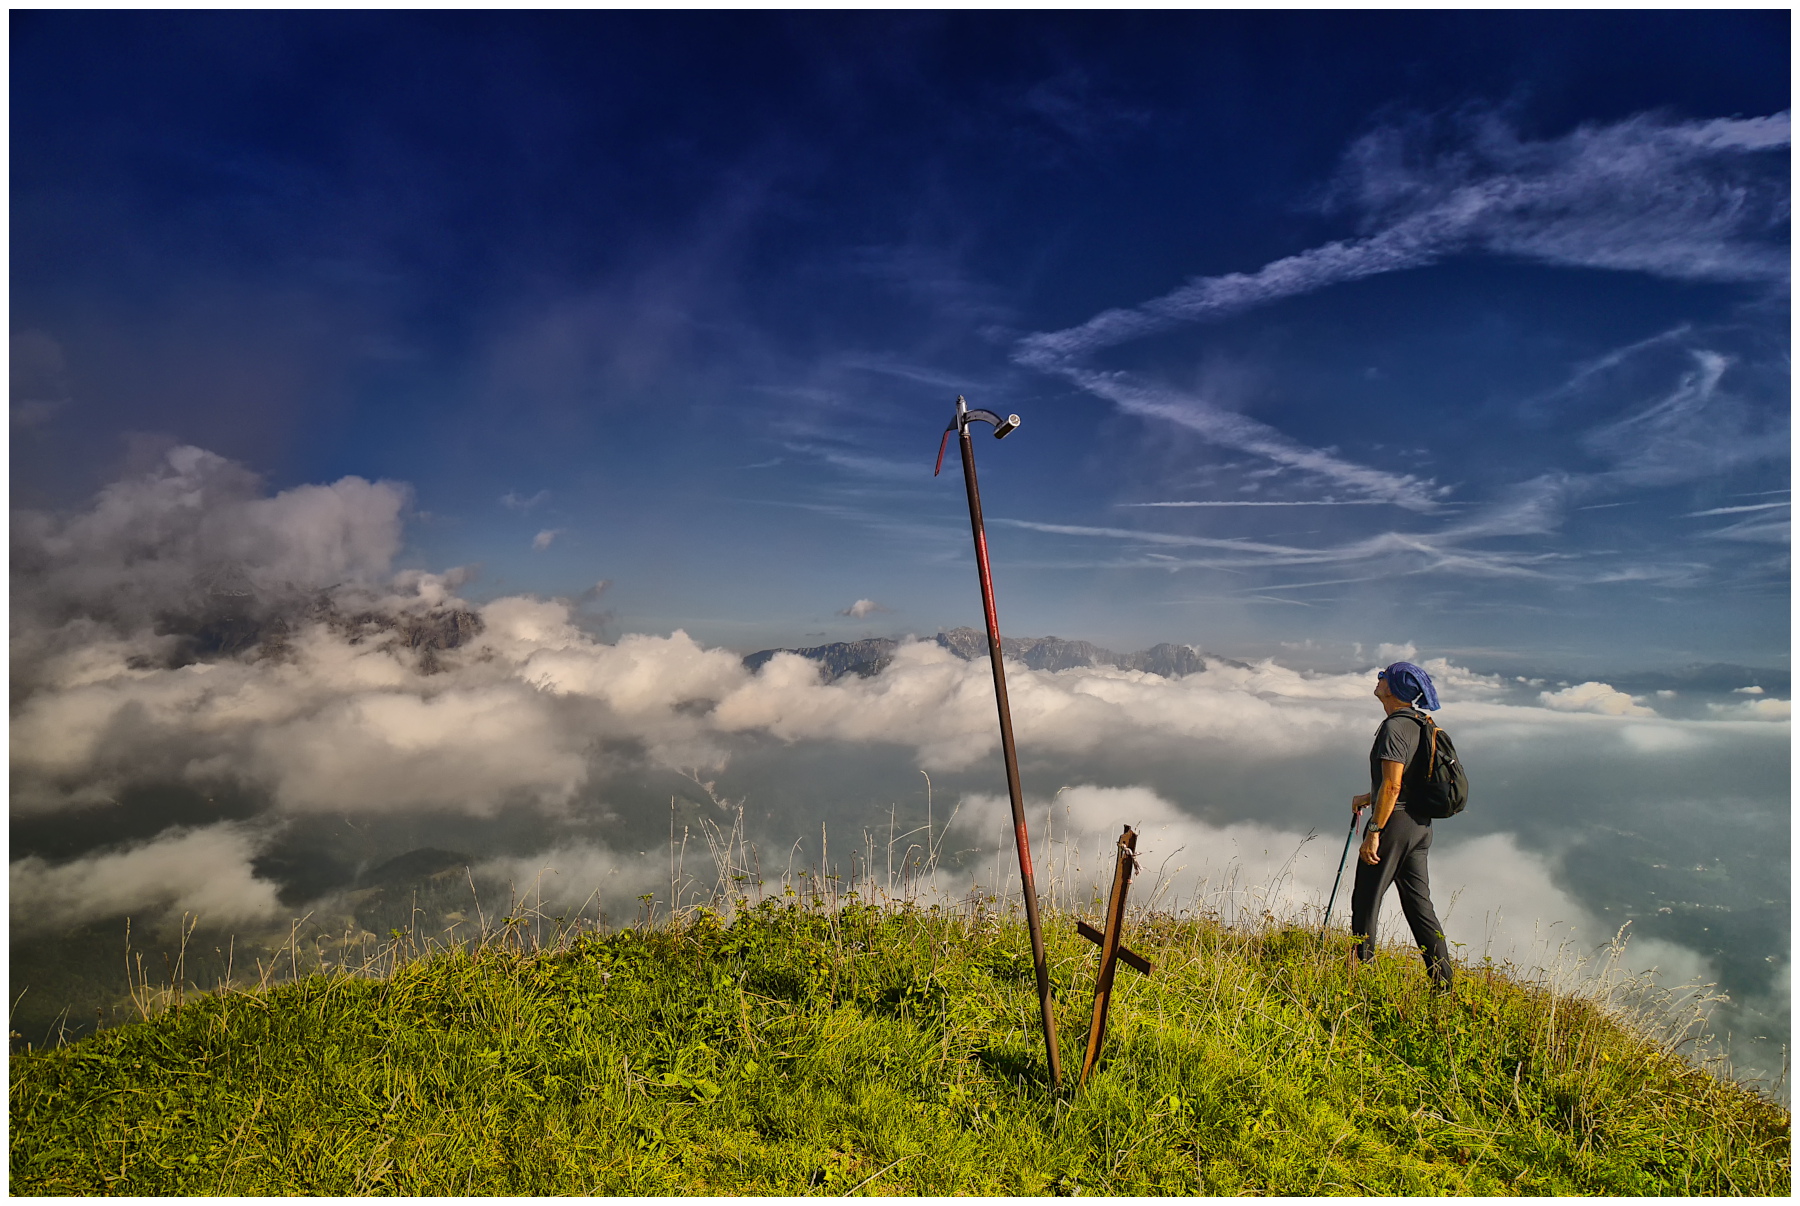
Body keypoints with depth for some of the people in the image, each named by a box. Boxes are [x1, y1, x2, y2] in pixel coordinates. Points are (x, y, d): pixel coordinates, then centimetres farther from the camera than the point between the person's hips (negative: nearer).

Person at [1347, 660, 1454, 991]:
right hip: (1420, 823, 9)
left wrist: (1374, 832, -20)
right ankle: (1443, 982, 19)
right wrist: (1368, 797, 29)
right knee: (1419, 904, 14)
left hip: (1395, 821, -9)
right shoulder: (1420, 725, 12)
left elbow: (1392, 786, -23)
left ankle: (1357, 972, 12)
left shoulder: (1394, 728, -18)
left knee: (1365, 900, 3)